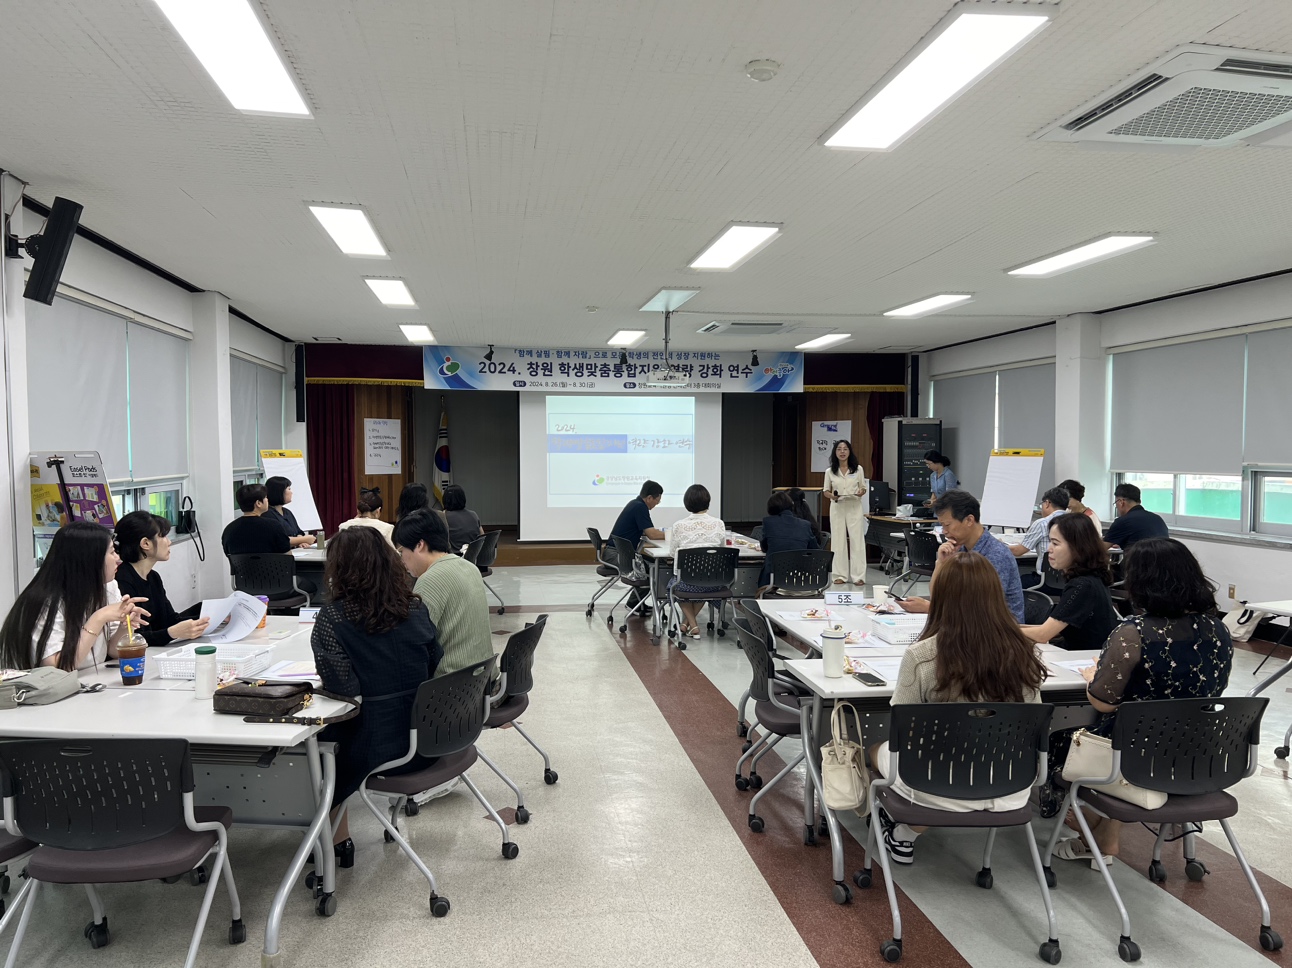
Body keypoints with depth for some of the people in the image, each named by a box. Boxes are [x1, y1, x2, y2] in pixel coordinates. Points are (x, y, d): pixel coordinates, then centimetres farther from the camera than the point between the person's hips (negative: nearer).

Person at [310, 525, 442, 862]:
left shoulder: (333, 616, -16)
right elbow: (436, 667, 4)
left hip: (376, 746, -5)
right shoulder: (415, 607, -3)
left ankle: (337, 841, 35)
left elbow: (343, 686, -21)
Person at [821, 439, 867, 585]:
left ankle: (858, 576, 2)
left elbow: (863, 488, 10)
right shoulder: (830, 471, 3)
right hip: (837, 508, 1)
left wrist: (861, 492, -13)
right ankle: (840, 575, 10)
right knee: (838, 540, 2)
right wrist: (832, 496, -14)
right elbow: (825, 491, 8)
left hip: (855, 507, -1)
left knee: (857, 540, -2)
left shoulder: (858, 469, 3)